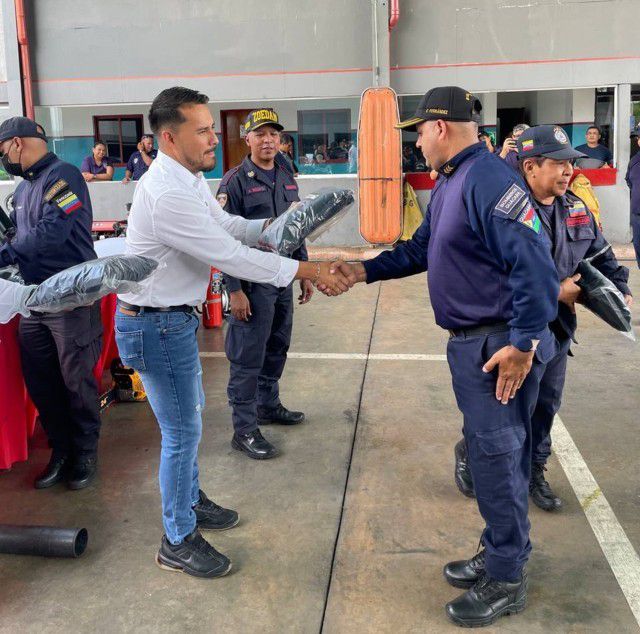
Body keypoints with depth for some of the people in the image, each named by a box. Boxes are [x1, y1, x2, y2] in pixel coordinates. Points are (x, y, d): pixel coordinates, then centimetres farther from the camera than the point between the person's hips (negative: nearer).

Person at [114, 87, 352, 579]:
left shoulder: (189, 179, 4)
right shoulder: (167, 195, -28)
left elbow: (227, 225, 14)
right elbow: (233, 257, -28)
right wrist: (310, 271, -23)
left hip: (174, 316, 10)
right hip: (156, 325, -10)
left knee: (189, 415, 22)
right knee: (182, 430, 1)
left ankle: (190, 501, 42)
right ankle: (178, 541, 18)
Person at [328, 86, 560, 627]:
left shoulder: (489, 180, -21)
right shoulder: (448, 184, 12)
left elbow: (534, 264, -25)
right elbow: (421, 249, 20)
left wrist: (523, 343, -24)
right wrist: (365, 271, 13)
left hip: (501, 347, -10)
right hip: (468, 341, 10)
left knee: (497, 459, 1)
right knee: (487, 452, 19)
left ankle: (506, 581, 19)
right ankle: (501, 556, 36)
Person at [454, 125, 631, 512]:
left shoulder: (576, 209, 6)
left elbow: (601, 253, 18)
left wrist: (620, 289, 3)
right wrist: (554, 290, -23)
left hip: (556, 330, 7)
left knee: (547, 404, 15)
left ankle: (535, 472, 34)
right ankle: (469, 453, 34)